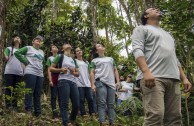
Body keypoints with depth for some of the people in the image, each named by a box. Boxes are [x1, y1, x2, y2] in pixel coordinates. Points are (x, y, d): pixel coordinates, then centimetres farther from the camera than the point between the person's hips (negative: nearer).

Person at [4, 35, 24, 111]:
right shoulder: (9, 48, 14)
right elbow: (6, 59, 1)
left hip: (19, 73, 3)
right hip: (9, 72, -3)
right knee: (9, 89, -8)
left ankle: (15, 107, 2)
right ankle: (8, 107, -10)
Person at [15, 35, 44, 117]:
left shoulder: (42, 52, 24)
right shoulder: (28, 48, 6)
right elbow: (17, 53, -1)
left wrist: (42, 67, 13)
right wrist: (26, 62, -5)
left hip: (40, 74, 6)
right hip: (30, 72, -6)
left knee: (38, 94, 5)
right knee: (30, 92, -9)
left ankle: (38, 113, 8)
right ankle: (28, 111, -7)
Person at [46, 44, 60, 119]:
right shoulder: (50, 58, 10)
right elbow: (49, 70, 2)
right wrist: (50, 80, -9)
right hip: (53, 78, -2)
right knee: (53, 96, -4)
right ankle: (54, 113, -6)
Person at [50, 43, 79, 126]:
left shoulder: (73, 60, 26)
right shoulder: (60, 56, 10)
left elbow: (78, 74, 25)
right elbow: (51, 68, 6)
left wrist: (73, 72, 2)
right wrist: (61, 70, -11)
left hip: (73, 82, 6)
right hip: (63, 81, -5)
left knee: (76, 104, 1)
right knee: (64, 103, -12)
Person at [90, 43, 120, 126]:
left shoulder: (110, 59, 28)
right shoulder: (95, 60, 16)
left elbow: (115, 70, 23)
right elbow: (92, 73, 8)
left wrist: (118, 81, 9)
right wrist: (93, 84, -6)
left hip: (111, 83, 3)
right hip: (100, 82, -3)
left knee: (111, 104, 0)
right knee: (102, 103, -12)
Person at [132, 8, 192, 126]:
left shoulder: (167, 34, 35)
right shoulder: (141, 29, 13)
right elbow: (137, 50, -5)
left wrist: (184, 78, 16)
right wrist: (146, 72, -22)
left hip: (173, 79, 7)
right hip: (153, 77, -7)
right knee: (155, 115, -20)